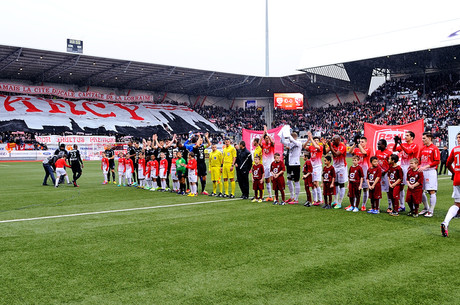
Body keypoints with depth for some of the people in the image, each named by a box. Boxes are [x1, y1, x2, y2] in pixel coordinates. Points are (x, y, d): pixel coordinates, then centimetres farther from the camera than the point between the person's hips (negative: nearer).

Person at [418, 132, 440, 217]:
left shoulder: (434, 148, -6)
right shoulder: (422, 149, 15)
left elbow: (437, 161, -11)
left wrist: (426, 166, -17)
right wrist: (418, 166, 5)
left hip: (431, 171, -7)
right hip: (422, 171, 7)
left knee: (432, 191, -6)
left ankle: (431, 211, 1)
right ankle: (426, 208, 26)